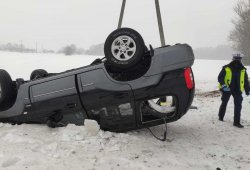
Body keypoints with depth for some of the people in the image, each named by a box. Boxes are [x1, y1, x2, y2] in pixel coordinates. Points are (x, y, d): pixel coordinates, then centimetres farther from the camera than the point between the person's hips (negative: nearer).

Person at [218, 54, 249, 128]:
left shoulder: (243, 70, 3)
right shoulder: (226, 68, -9)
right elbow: (220, 78, -9)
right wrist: (223, 85, -25)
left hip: (237, 90, 2)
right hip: (226, 89, -2)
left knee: (238, 105, -6)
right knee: (224, 103, 14)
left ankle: (236, 122, 0)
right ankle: (220, 117, 35)